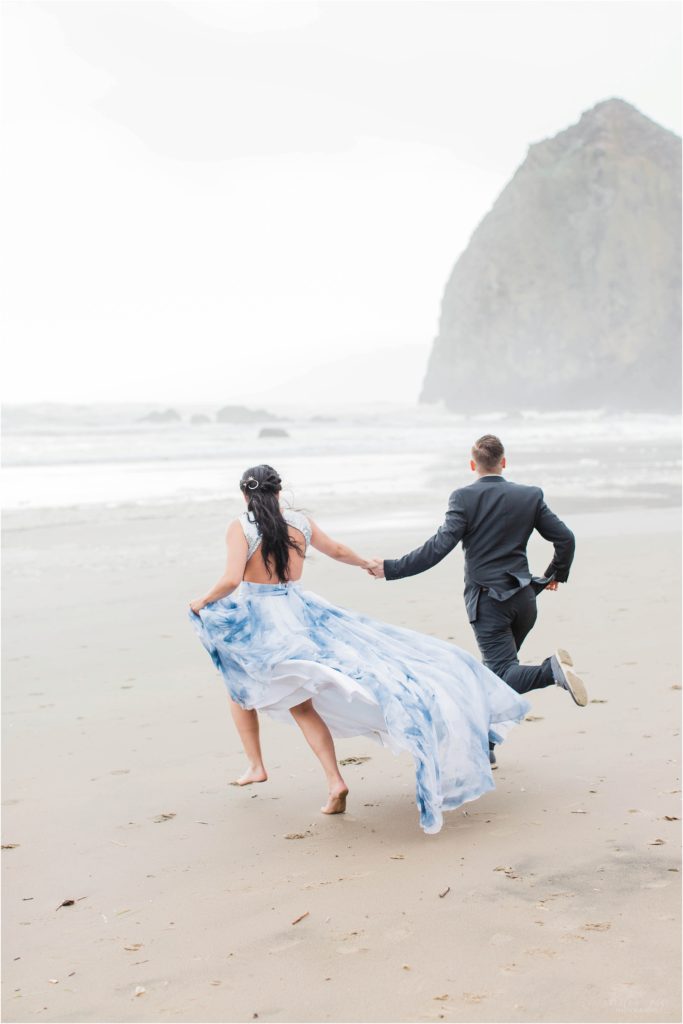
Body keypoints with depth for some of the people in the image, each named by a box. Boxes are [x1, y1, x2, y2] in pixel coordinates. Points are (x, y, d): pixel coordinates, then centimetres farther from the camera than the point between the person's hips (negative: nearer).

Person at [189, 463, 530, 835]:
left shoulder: (240, 527, -11)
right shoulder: (300, 521, 4)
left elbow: (231, 579, -24)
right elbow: (337, 551, 19)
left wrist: (204, 602, -6)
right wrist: (367, 563, 38)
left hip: (252, 619, -4)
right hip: (298, 612, 4)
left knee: (240, 687, 25)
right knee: (300, 706, 9)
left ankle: (255, 765, 21)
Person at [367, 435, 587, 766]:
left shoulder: (464, 497, -8)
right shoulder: (530, 496, 4)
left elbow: (439, 546, -16)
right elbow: (565, 538, 4)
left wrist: (392, 568, -9)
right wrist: (556, 574, 23)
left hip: (486, 600, -5)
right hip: (523, 598, 5)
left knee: (504, 675, -7)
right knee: (496, 672, 18)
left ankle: (552, 669, -35)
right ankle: (484, 746, 20)